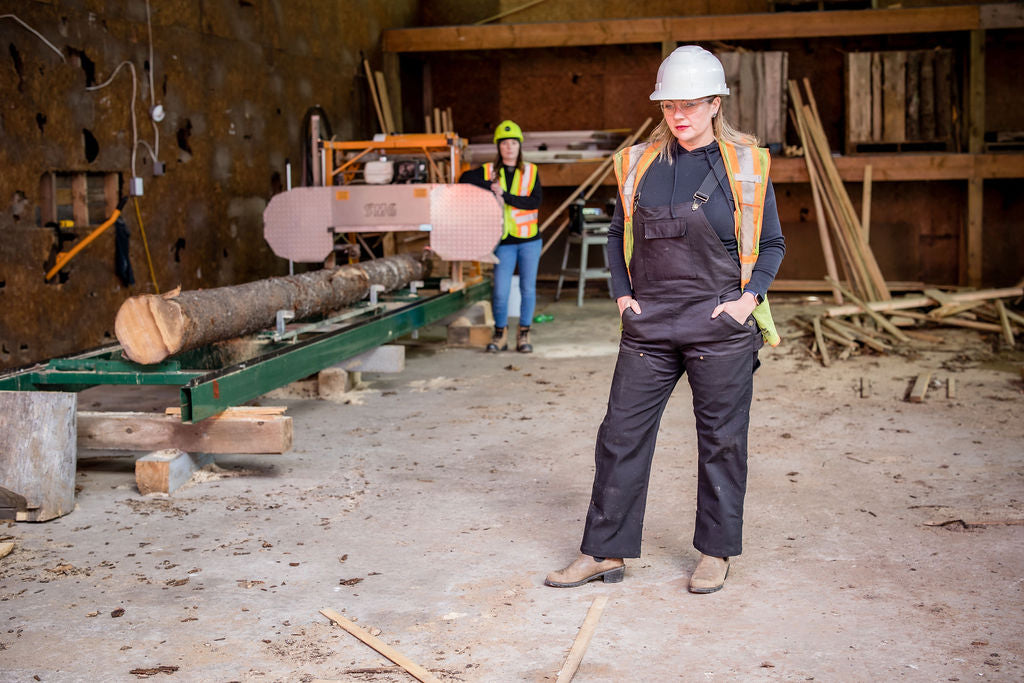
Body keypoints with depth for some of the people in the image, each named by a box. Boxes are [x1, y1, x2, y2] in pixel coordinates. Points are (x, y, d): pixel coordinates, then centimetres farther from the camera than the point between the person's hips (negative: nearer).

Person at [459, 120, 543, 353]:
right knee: (500, 290, -3)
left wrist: (505, 196, -17)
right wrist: (491, 186, -20)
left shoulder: (531, 171, 5)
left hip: (529, 239, 1)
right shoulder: (489, 171, 3)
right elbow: (465, 179, -11)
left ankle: (524, 333, 16)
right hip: (505, 241, -1)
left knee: (528, 288, 4)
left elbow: (535, 201, -8)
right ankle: (500, 333, 15)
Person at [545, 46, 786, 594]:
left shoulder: (745, 165, 0)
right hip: (649, 322, 3)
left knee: (721, 439, 5)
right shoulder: (640, 164, 7)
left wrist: (749, 298, -7)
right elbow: (618, 234, 17)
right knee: (622, 432, 3)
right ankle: (605, 552, 14)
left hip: (721, 324, -2)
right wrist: (622, 293, 5)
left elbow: (771, 243, 6)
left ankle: (715, 553, 21)